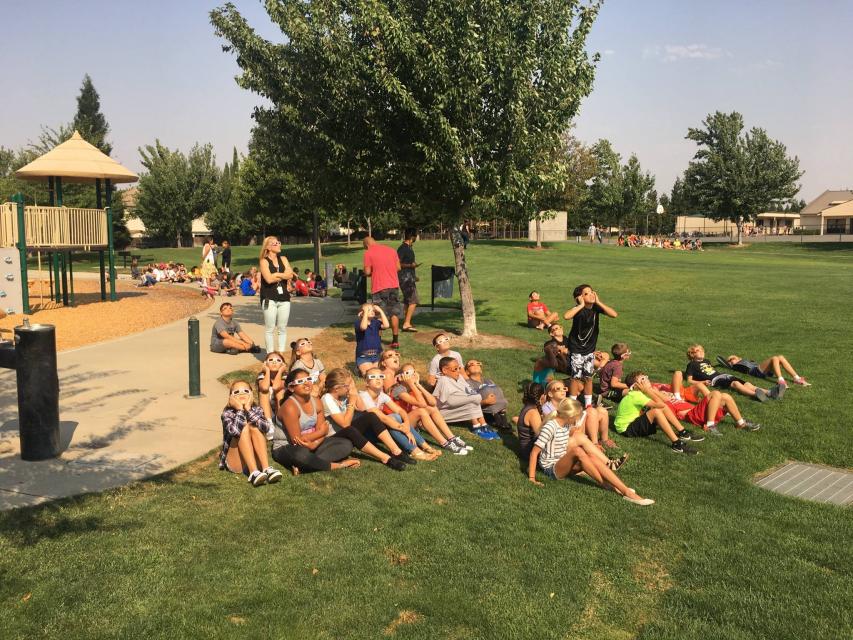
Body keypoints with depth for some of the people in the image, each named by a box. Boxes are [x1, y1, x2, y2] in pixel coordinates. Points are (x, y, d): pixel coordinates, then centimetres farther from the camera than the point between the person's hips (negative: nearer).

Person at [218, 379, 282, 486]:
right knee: (244, 428, -23)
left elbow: (266, 428, -20)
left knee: (254, 427, -20)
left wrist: (248, 409, -22)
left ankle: (266, 468, -33)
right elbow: (235, 431, -29)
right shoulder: (227, 412, -5)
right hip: (236, 462, -2)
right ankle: (253, 473, -38)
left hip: (255, 459, 2)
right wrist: (240, 409, -21)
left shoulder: (256, 409, 3)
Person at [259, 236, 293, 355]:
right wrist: (283, 275, -2)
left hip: (284, 297, 5)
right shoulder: (264, 261, 0)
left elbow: (290, 274, -1)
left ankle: (281, 353, 13)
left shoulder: (283, 259, 13)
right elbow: (269, 279, -14)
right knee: (270, 328, -2)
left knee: (282, 328, 6)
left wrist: (276, 274, -10)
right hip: (269, 298, -4)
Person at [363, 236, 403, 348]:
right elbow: (398, 267, 10)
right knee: (394, 314, 9)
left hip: (379, 288, -4)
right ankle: (395, 341, 12)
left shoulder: (368, 253, -6)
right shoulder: (391, 250, 8)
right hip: (394, 285, 4)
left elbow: (367, 272, -9)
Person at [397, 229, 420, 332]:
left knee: (407, 301, 12)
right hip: (405, 277, -10)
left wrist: (414, 276, 29)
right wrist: (410, 265, -26)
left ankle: (406, 323, 17)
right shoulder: (402, 248, -14)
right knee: (413, 301, -13)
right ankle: (407, 324, -12)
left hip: (409, 277, 10)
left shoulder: (409, 248, 15)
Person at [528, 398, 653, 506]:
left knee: (592, 458, -22)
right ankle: (605, 484, -20)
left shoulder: (566, 424, 4)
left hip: (564, 465, 7)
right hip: (552, 469, -7)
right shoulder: (550, 427, -20)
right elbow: (534, 452, -20)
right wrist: (531, 478, -23)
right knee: (577, 451, -34)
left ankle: (626, 492, -30)